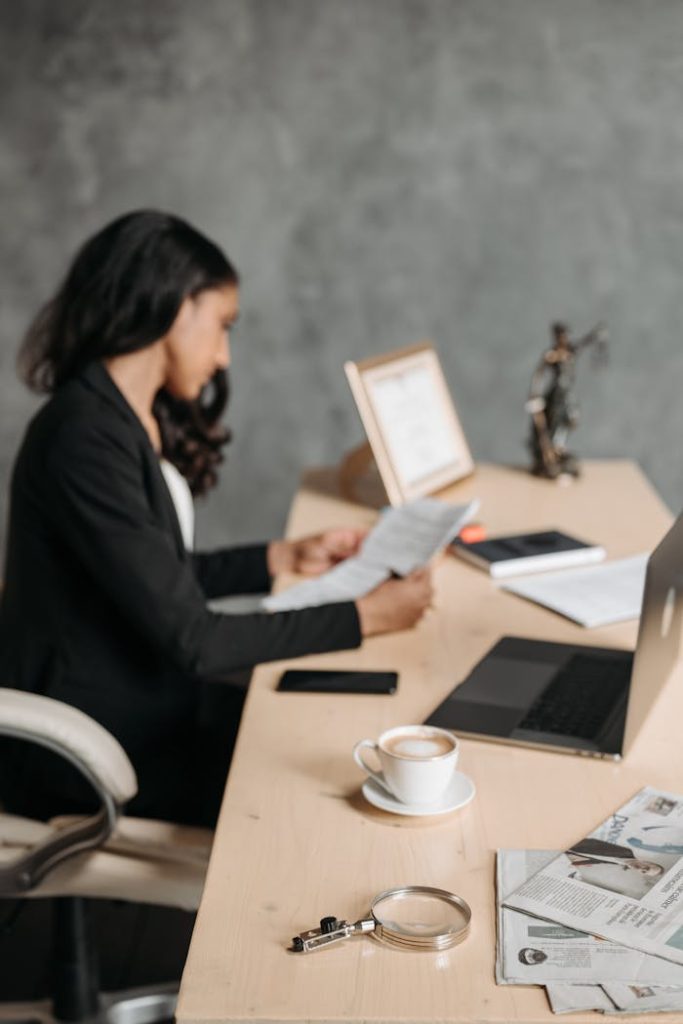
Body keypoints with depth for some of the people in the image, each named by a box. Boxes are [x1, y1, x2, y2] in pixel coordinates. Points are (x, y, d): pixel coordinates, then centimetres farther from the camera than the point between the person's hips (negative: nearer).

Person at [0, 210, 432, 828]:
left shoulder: (137, 422, 4)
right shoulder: (85, 441, -26)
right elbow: (192, 640, -24)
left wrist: (285, 557, 8)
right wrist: (365, 617, -17)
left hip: (146, 706, 8)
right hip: (93, 758, -8)